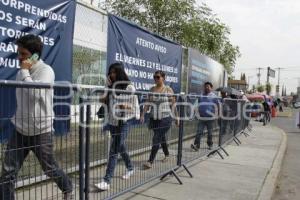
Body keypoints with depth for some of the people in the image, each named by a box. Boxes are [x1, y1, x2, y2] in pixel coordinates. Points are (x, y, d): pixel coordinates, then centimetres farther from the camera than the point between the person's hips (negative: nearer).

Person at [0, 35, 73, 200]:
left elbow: (35, 93, -30)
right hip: (20, 130, 6)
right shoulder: (22, 73, 8)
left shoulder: (46, 70, -13)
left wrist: (24, 71, -18)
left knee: (50, 169, 11)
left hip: (41, 131, -5)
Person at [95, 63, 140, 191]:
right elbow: (107, 101, 16)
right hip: (112, 121, 7)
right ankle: (130, 168, 40)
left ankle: (107, 181, -4)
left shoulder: (129, 87, -7)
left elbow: (135, 106, -6)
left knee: (114, 150, -8)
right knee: (120, 147, 19)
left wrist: (126, 106, -26)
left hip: (123, 122, -6)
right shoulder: (111, 86, 10)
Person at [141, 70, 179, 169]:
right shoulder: (152, 89, 7)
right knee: (161, 138, 18)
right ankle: (167, 154, 40)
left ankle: (150, 161, -4)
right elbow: (148, 103, 6)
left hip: (165, 118, -4)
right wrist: (143, 114, -3)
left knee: (157, 139, -9)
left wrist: (176, 117, 2)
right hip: (154, 118, 5)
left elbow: (173, 104, 0)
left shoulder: (168, 89, -4)